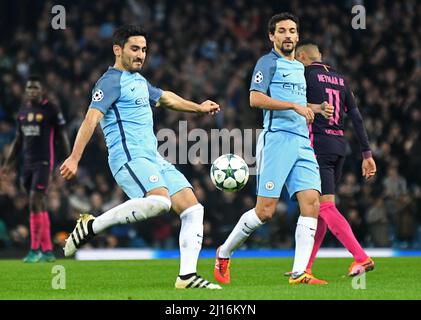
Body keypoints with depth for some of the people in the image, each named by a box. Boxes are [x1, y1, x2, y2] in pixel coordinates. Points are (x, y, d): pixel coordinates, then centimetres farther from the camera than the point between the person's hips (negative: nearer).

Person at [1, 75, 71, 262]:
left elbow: (63, 136, -3)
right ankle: (47, 250, 13)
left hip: (43, 163, -7)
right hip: (27, 164, 7)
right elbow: (18, 140, 20)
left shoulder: (51, 110, -6)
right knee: (40, 207, 8)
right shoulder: (23, 111, 13)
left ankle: (35, 250, -8)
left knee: (35, 204, -13)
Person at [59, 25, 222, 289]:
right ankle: (91, 226, -20)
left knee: (193, 208, 0)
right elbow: (91, 119, -17)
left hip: (153, 159, 9)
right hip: (129, 157, -9)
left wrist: (198, 108, 46)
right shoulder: (112, 81, -6)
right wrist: (74, 159, -27)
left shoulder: (139, 81, 23)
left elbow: (165, 98, 44)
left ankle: (187, 276, 0)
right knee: (159, 201, -33)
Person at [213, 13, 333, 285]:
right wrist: (294, 105, -17)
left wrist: (318, 109, 19)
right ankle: (224, 254, 12)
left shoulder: (299, 67, 23)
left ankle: (300, 272, -11)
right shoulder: (269, 63, -1)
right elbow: (256, 99, -14)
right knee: (265, 211, -8)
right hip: (277, 138, -7)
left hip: (302, 143, 7)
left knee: (311, 202, -9)